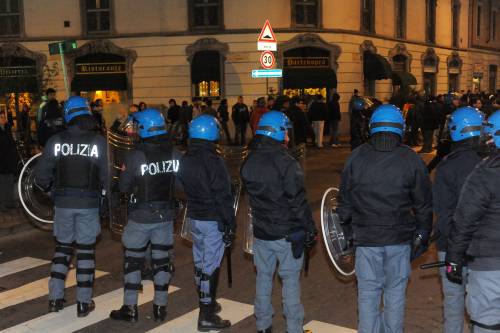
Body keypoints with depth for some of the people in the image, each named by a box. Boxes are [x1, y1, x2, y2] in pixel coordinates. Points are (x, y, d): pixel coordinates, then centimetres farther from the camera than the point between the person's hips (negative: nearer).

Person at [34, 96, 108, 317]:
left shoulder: (56, 141, -6)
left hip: (63, 202, 2)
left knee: (62, 248, 17)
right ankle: (84, 303, 14)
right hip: (89, 203, -1)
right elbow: (105, 176, -9)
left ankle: (55, 298, 17)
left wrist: (50, 189, 15)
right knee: (85, 251, 9)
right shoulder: (99, 141, -10)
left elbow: (40, 176, -5)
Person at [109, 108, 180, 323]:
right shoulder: (175, 154, -8)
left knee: (132, 261, 11)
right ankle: (160, 308, 21)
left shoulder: (136, 156, -17)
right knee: (162, 260, 13)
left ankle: (130, 309, 17)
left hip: (141, 216, -3)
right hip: (166, 216, 3)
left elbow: (123, 187, -9)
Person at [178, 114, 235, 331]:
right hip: (213, 221, -8)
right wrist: (230, 225, -12)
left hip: (194, 218, 8)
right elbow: (223, 197, -18)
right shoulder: (214, 162, -19)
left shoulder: (185, 160, 4)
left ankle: (206, 303, 36)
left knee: (200, 262, 19)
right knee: (211, 266, -1)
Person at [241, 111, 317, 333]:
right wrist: (310, 230, -9)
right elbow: (299, 202, -17)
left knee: (263, 277, 17)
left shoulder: (248, 163, 1)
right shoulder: (286, 163, -19)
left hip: (261, 232, 5)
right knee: (291, 280, 7)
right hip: (287, 234, -5)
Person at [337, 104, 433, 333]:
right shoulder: (411, 160, -6)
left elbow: (344, 201, 3)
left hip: (365, 237, 0)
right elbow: (424, 204, 0)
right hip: (400, 238, 0)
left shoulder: (356, 158, -4)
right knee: (395, 290, 14)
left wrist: (348, 231, 15)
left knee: (368, 292, 10)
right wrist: (422, 236, 12)